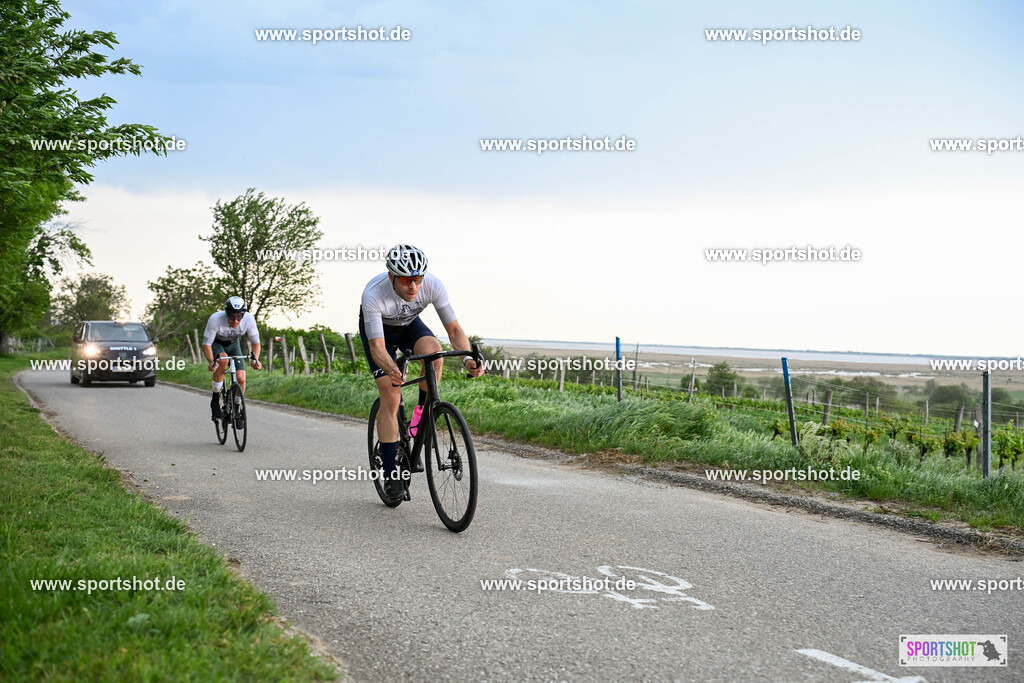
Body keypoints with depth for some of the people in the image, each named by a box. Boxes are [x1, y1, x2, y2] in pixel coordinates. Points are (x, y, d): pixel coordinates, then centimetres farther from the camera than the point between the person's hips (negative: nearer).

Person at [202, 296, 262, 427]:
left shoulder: (249, 319, -30)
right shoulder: (215, 319, -38)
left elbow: (255, 342, -15)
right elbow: (206, 345, -30)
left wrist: (255, 359, -33)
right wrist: (211, 362, -47)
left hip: (233, 344, 3)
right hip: (216, 343, -3)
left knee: (241, 378, -13)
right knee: (223, 359, -36)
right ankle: (215, 400, -19)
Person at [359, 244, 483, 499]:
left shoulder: (432, 285, -31)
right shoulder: (374, 294, -39)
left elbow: (454, 329, -26)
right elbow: (377, 346, -40)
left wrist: (468, 359, -44)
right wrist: (391, 368, -61)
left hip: (409, 324, 2)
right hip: (377, 329, -2)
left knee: (433, 350, -33)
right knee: (390, 399, -14)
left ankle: (423, 414, -11)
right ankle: (390, 476, -7)